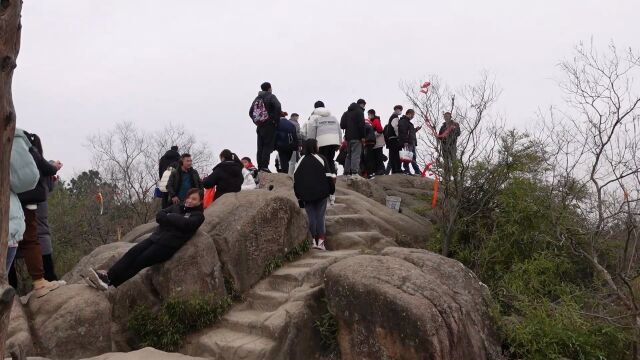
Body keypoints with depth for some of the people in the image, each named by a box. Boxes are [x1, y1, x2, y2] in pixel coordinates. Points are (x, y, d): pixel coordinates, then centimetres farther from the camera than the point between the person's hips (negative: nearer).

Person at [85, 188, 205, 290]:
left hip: (168, 244, -6)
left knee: (140, 261, -20)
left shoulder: (198, 216, 3)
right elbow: (158, 216, 8)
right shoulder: (177, 207, 21)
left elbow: (185, 223, -18)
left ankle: (109, 281, -29)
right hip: (156, 236, 6)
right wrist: (174, 219, -10)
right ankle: (108, 275, -30)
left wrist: (169, 217, -2)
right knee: (132, 253, -18)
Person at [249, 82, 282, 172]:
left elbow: (251, 112, 18)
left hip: (259, 126, 6)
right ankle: (264, 167, -13)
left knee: (260, 147, 10)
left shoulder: (257, 98, 14)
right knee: (268, 146, -6)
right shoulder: (271, 97, -5)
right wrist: (276, 120, -12)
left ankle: (260, 167, 11)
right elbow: (278, 107, -21)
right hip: (269, 125, -6)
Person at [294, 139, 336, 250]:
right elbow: (328, 175, -7)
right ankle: (321, 241, -4)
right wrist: (332, 189, 5)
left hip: (306, 195, 2)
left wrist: (299, 195, 12)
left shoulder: (301, 161, 6)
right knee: (320, 216, 1)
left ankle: (314, 240, 5)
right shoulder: (321, 159, -3)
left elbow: (295, 178, 6)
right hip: (321, 193, -2)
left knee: (311, 217, 6)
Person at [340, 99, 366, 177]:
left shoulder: (347, 112, 20)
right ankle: (355, 172, -22)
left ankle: (347, 172, 12)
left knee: (349, 154, 13)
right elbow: (361, 124, -13)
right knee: (356, 154, -13)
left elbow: (342, 124, 17)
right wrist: (363, 136, -12)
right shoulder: (359, 111, -5)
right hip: (356, 137, -8)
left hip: (348, 136, 8)